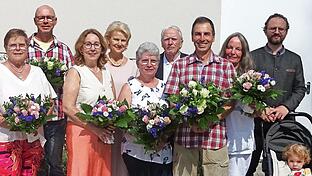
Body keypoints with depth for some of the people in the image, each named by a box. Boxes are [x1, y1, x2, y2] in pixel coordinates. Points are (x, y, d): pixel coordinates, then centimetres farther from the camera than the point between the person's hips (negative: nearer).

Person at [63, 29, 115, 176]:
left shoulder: (106, 73, 14)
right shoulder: (75, 72, -3)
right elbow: (67, 107, -13)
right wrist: (95, 128, -16)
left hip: (103, 136, 5)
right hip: (81, 133, -5)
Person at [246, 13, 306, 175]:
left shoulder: (295, 59, 13)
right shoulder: (253, 57, 6)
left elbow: (300, 88, 10)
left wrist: (287, 107, -7)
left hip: (283, 120, 2)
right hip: (256, 120, -2)